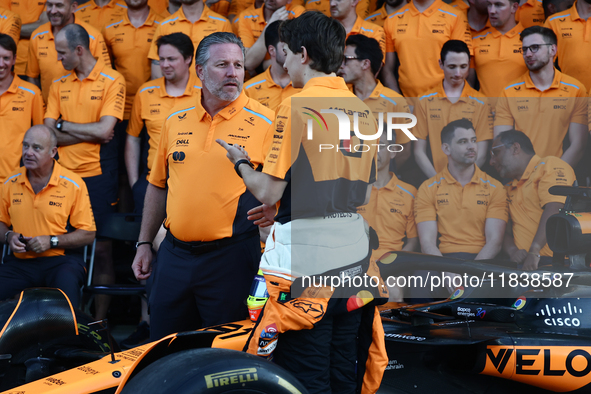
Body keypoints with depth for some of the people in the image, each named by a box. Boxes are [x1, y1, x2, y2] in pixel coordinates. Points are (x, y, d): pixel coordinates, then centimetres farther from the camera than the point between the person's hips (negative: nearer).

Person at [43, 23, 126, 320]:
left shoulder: (112, 81, -4)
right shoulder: (59, 85, 11)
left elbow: (104, 130, -13)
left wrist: (64, 125, -4)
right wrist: (89, 133, -7)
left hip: (98, 176, -4)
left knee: (101, 250, 0)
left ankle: (99, 319, 8)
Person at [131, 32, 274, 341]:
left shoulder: (265, 122, -4)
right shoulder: (176, 120, 9)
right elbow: (158, 185, 17)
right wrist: (144, 244, 16)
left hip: (232, 256, -4)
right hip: (174, 254, 4)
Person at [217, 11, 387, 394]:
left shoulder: (297, 106, -12)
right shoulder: (364, 111, 9)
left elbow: (269, 193, -13)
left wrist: (241, 162, 8)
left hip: (305, 264, -7)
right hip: (354, 262, 7)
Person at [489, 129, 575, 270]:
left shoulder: (551, 166, 2)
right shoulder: (509, 189, 27)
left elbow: (553, 212, -13)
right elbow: (506, 231, 19)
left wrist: (534, 252, -25)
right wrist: (512, 250, -5)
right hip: (523, 263, 6)